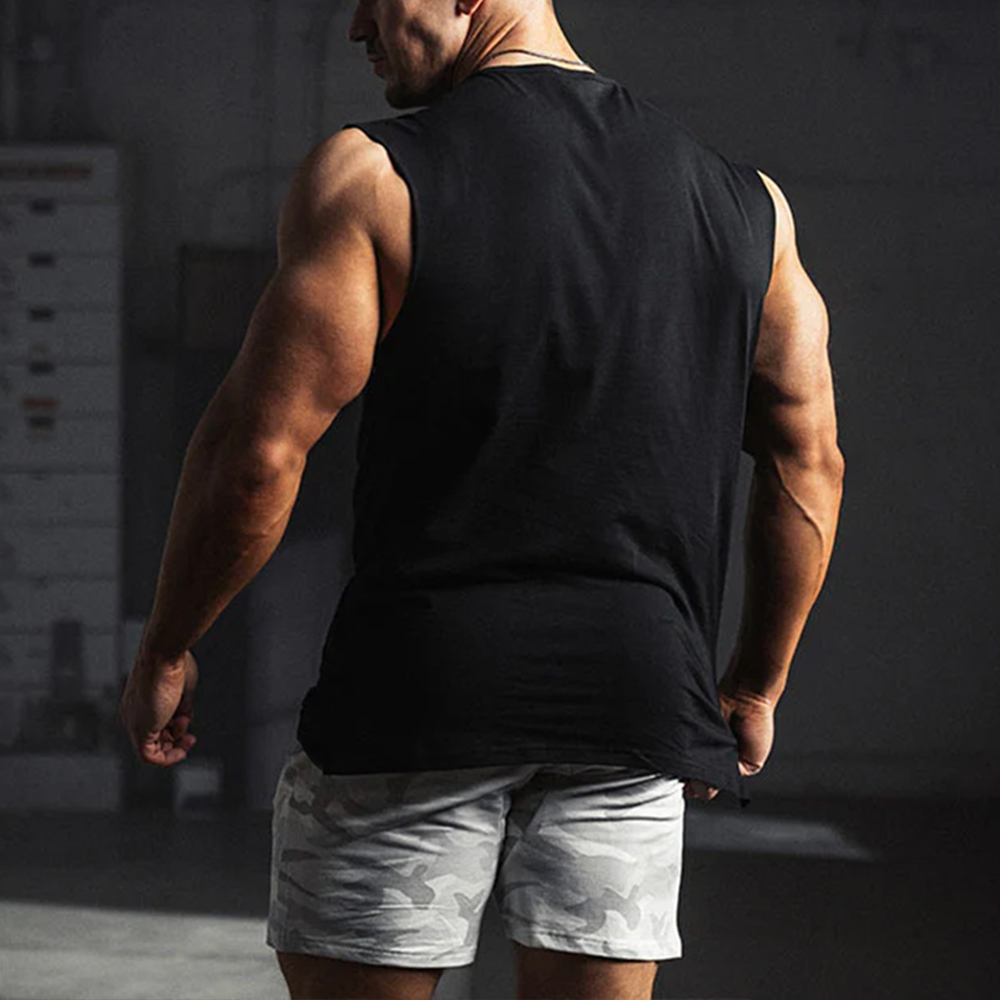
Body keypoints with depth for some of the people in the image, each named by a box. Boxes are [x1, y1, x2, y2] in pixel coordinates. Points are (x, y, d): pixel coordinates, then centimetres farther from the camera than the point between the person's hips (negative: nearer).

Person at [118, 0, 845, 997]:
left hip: (418, 682, -4)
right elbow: (807, 461, 12)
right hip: (636, 687, 4)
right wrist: (756, 684, 22)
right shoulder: (744, 201, 9)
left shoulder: (367, 177, -6)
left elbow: (259, 449, -9)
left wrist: (164, 650, 4)